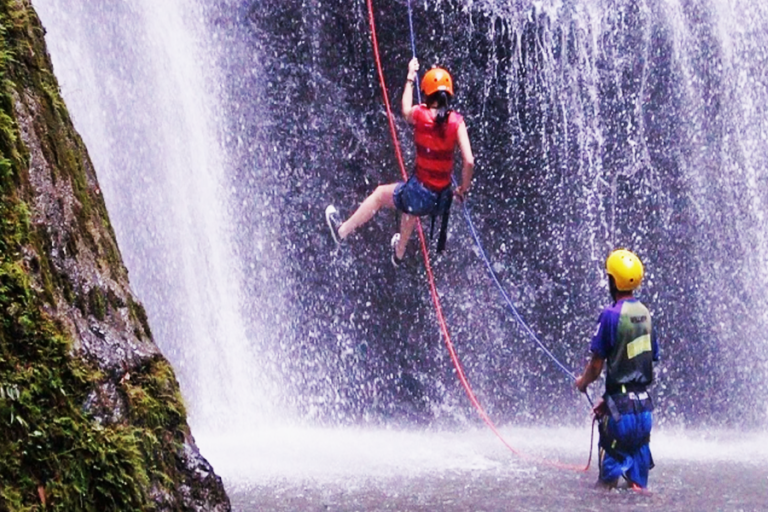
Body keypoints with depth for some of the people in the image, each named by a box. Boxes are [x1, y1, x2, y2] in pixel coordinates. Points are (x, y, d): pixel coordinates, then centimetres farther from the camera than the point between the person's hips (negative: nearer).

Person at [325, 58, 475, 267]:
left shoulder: (419, 114, -11)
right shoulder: (456, 121, -11)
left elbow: (405, 111, 16)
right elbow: (469, 161, -16)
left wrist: (410, 77, 28)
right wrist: (463, 189, 2)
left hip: (419, 192, -3)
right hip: (442, 198, 3)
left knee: (380, 194, 28)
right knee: (411, 209, 38)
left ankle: (342, 230, 45)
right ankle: (399, 254, 63)